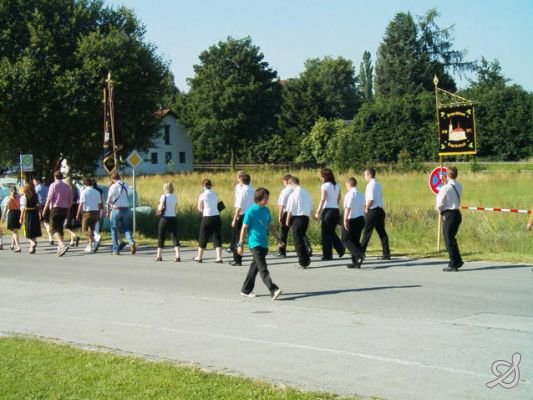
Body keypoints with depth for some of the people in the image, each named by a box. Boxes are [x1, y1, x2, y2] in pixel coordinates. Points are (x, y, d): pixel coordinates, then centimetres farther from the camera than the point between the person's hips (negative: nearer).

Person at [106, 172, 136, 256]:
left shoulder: (113, 187, -7)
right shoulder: (125, 186, 6)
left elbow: (109, 200, -7)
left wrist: (108, 211, 3)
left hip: (116, 210, -4)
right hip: (126, 209, 4)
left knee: (114, 230, 8)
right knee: (126, 228, 13)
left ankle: (115, 250, 7)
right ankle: (131, 242, -15)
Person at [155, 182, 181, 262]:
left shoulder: (164, 196, -8)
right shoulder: (175, 197, 7)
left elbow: (161, 208, -14)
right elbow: (175, 208, 9)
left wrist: (158, 207, 9)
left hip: (164, 218, -3)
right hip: (173, 218, 3)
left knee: (161, 237, 9)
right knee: (174, 237, -1)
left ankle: (159, 256, 15)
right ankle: (177, 256, -15)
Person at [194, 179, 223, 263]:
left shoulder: (202, 195, -6)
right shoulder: (215, 195, 8)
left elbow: (200, 208, -1)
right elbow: (217, 204, 8)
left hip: (207, 218, -4)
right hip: (216, 217, 4)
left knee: (203, 238, 9)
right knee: (217, 238, 4)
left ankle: (199, 257, 20)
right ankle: (219, 258, -4)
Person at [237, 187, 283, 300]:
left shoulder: (266, 210, 9)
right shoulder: (251, 211, -12)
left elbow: (270, 225, 19)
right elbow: (244, 228, -8)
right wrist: (240, 244, -8)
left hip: (264, 244, 8)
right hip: (255, 244, -8)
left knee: (255, 267, 14)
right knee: (263, 269, -12)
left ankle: (246, 290, 24)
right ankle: (273, 291, -20)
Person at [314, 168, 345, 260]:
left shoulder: (324, 186, -8)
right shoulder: (337, 186, 10)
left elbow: (322, 200, -14)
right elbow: (338, 199, 11)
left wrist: (318, 212, -12)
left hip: (328, 210, -6)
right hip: (336, 210, 6)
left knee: (326, 233, 2)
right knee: (332, 232, 18)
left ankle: (327, 255, 3)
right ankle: (340, 248, 0)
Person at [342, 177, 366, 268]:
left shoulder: (349, 194, -12)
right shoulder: (361, 195, 12)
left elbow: (348, 208, -21)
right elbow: (363, 208, 14)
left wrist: (345, 220, -24)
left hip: (351, 220, -8)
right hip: (361, 219, 8)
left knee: (346, 240, 1)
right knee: (356, 240, 13)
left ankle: (358, 255, -20)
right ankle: (356, 261, 11)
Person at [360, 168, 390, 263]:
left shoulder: (371, 185, -13)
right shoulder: (378, 185, 15)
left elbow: (371, 199, -21)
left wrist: (366, 209, -8)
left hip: (372, 211, -9)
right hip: (380, 210, 9)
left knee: (367, 233, -4)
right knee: (382, 232, 7)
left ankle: (361, 253, -1)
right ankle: (386, 254, 7)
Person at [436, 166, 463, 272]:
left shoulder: (445, 188, -17)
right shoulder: (459, 186, 4)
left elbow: (440, 204, -15)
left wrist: (439, 209, 5)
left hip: (448, 215, -7)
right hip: (457, 213, 7)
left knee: (449, 239, 2)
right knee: (452, 238, 20)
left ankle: (453, 265, 5)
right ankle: (458, 261, 25)